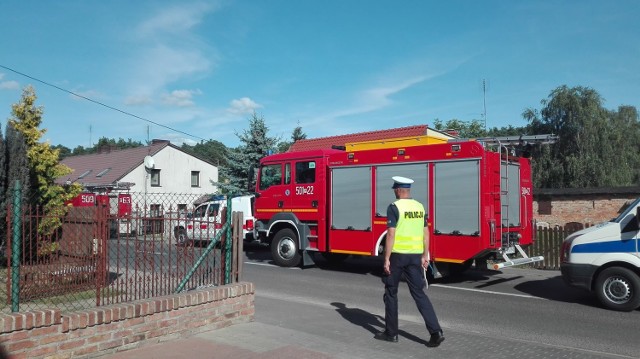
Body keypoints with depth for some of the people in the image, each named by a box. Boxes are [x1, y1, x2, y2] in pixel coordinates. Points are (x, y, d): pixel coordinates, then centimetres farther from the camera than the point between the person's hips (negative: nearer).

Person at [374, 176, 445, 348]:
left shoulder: (394, 207, -11)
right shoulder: (420, 207, 8)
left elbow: (391, 234, -16)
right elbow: (426, 233, 10)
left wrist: (386, 259, -13)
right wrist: (425, 255, 16)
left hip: (398, 254, -5)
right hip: (415, 255, 5)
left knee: (391, 293, 10)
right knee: (419, 293, 8)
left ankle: (391, 332, 18)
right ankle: (436, 331, -2)